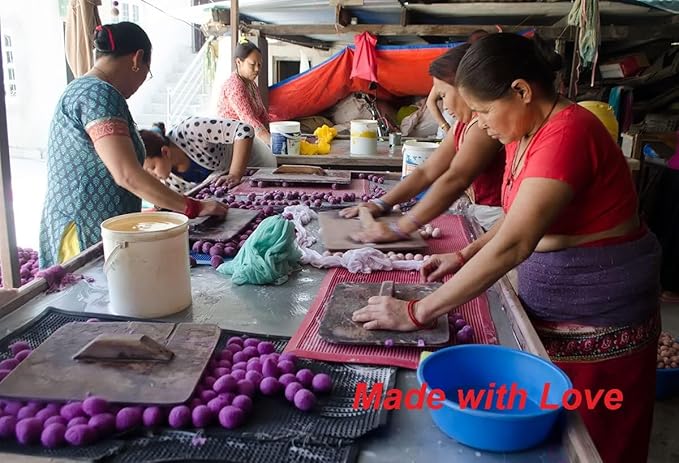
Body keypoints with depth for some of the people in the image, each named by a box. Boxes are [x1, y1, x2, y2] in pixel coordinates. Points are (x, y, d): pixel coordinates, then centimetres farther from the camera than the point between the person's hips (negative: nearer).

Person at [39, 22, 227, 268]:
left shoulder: (81, 89, 14)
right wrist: (194, 207, -20)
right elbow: (127, 175, -25)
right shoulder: (100, 94, -16)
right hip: (89, 232, -10)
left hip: (86, 225, 10)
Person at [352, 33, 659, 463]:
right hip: (550, 305, 8)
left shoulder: (567, 134, -26)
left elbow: (512, 246, -32)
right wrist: (464, 255, 3)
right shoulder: (529, 131, 4)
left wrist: (417, 313, -29)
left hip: (596, 319, -8)